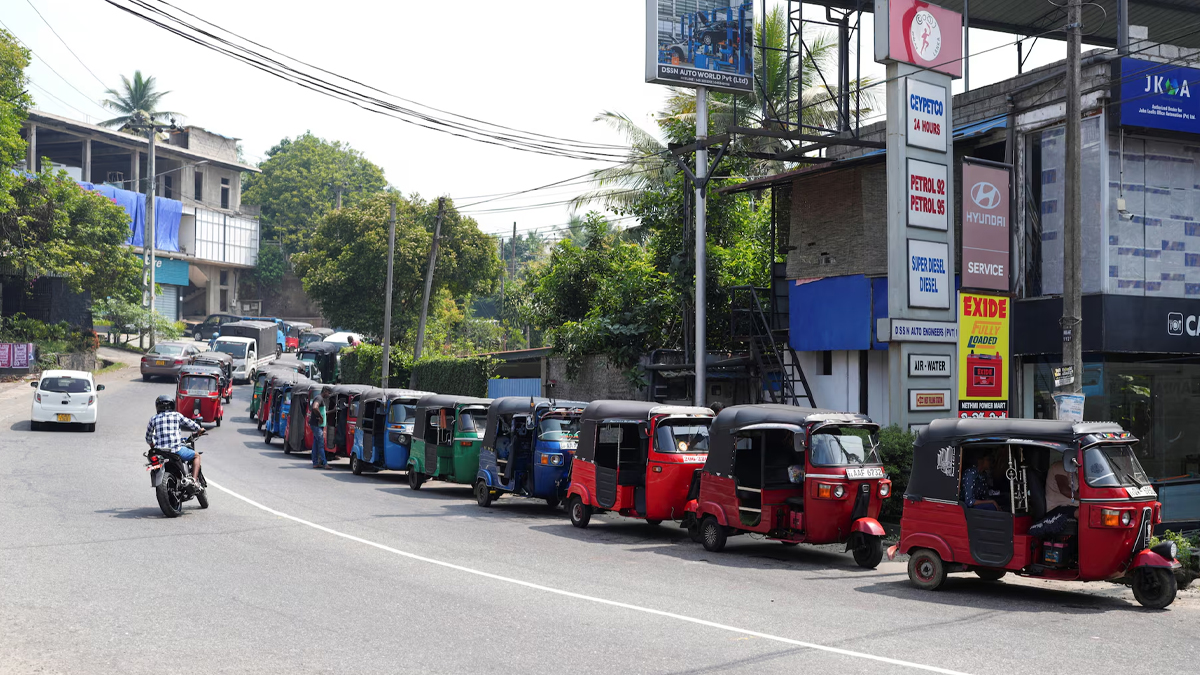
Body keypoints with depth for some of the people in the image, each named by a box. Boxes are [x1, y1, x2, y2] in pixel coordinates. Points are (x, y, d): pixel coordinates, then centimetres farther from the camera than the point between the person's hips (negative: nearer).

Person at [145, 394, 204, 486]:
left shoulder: (154, 419, 12)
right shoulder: (176, 415, 4)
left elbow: (148, 437, 21)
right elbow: (189, 423, 16)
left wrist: (152, 446, 41)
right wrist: (200, 429, 37)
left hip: (160, 451, 3)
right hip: (176, 449, -3)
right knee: (196, 456, 16)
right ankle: (194, 480, -1)